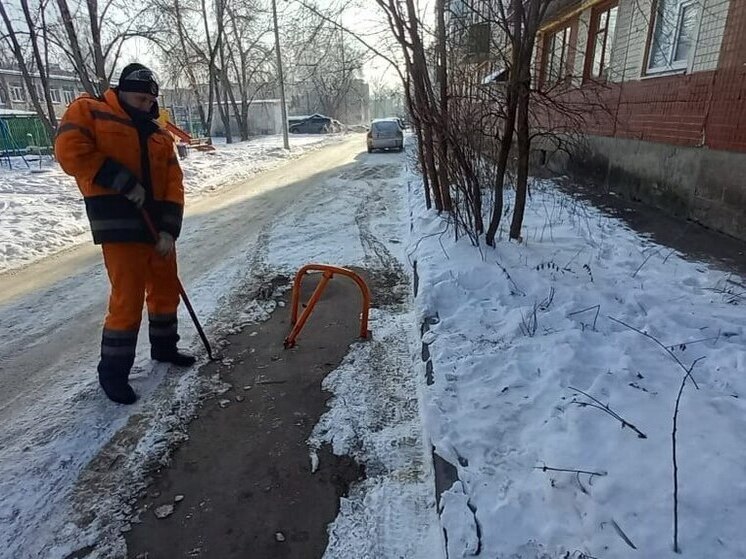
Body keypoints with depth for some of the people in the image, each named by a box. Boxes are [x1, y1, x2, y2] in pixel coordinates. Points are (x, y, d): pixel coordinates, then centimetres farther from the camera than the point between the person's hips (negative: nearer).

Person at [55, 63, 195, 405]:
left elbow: (173, 184, 6)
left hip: (158, 224, 7)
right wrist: (123, 182, -18)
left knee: (167, 289, 15)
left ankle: (164, 347, 35)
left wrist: (169, 229, -6)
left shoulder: (159, 135, 15)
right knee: (128, 299, -7)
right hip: (119, 224, -6)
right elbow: (70, 151, -14)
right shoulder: (88, 111, 2)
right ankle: (112, 371, 9)